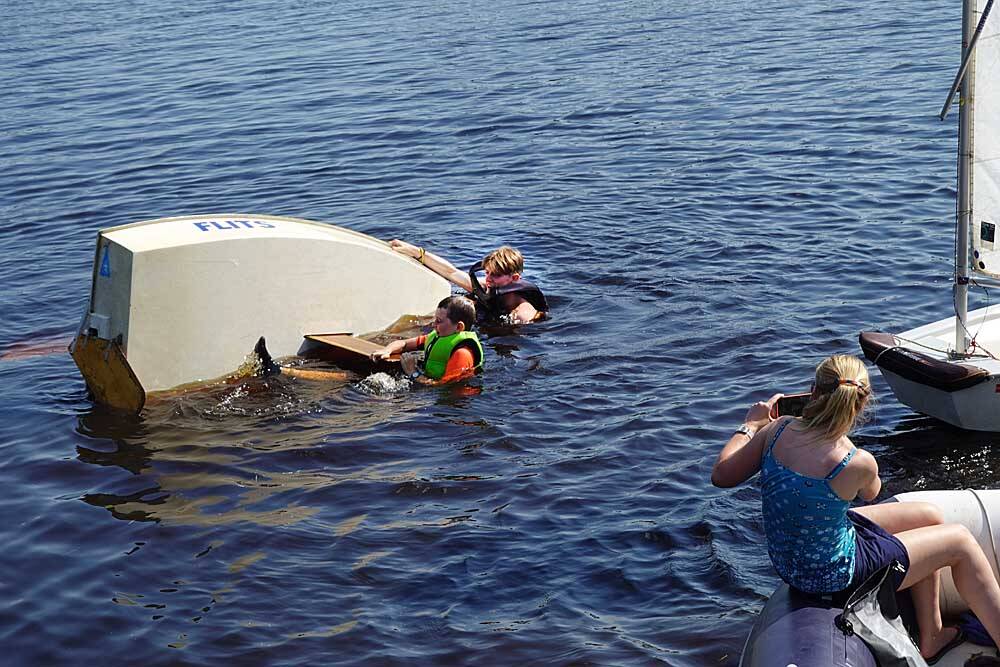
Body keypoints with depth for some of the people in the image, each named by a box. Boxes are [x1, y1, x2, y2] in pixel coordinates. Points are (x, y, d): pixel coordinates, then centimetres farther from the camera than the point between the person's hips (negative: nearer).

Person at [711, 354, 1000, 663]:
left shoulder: (779, 429, -16)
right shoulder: (859, 463, -28)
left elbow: (721, 474, -4)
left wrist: (750, 425, 9)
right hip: (835, 575, -7)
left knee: (930, 516, 22)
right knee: (960, 540, 11)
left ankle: (932, 638, 35)